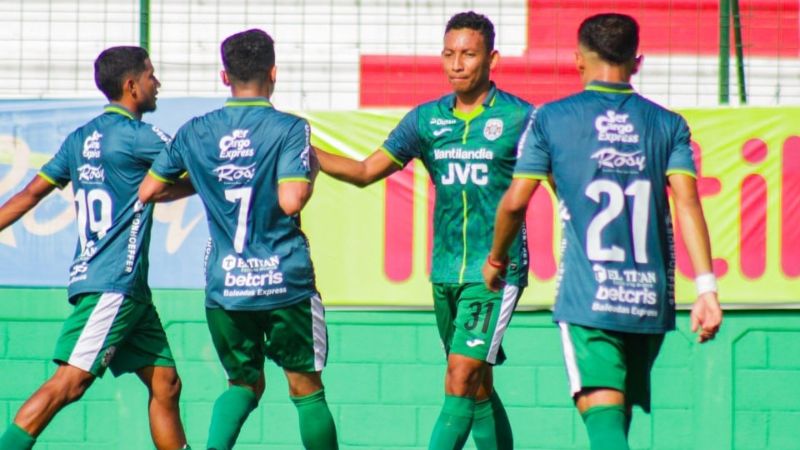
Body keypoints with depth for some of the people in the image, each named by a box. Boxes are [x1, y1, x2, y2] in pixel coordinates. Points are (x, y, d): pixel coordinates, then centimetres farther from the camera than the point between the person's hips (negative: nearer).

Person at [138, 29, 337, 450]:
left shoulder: (195, 132, 4)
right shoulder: (289, 128, -7)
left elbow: (147, 191, 13)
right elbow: (290, 201, -19)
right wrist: (311, 173, 1)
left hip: (225, 286, 3)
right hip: (284, 281, -3)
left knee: (245, 384, 16)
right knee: (305, 388, 9)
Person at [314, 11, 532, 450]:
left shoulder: (520, 118, -5)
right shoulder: (426, 119, 8)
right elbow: (366, 171, 8)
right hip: (445, 273, 5)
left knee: (462, 378, -14)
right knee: (478, 388, 12)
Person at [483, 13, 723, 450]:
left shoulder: (550, 119, 3)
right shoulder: (667, 125, 9)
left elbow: (515, 201, 0)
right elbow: (687, 202, -3)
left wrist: (495, 258, 18)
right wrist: (706, 286, -8)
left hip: (586, 298, -4)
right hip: (650, 300, 4)